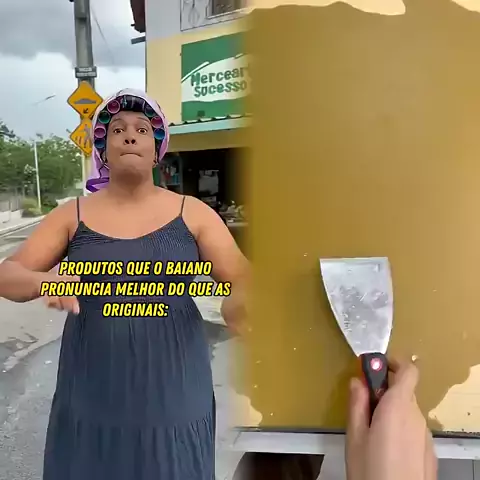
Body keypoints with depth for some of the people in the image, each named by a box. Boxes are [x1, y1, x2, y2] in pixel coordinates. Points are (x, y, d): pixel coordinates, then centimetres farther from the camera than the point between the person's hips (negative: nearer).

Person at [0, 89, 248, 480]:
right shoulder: (73, 216, 2)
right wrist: (43, 281, -24)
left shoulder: (192, 213, -1)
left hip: (173, 390, 0)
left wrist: (240, 301, -27)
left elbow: (244, 281, -3)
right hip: (93, 392, 1)